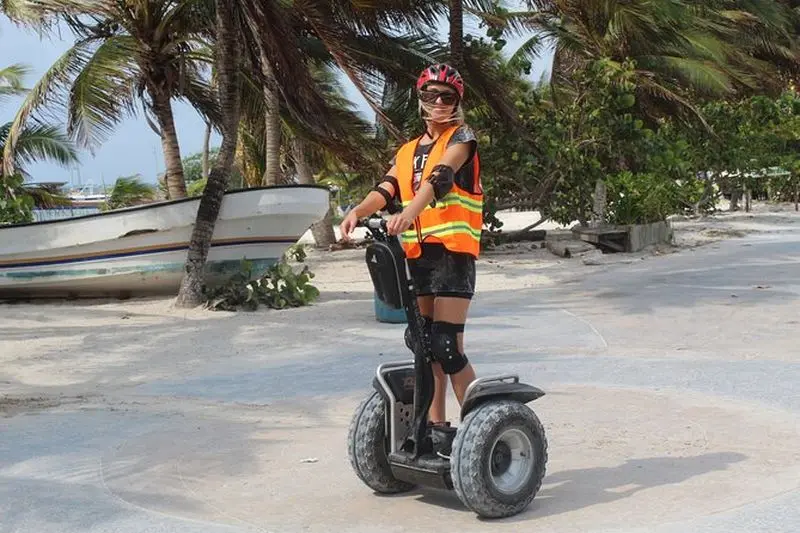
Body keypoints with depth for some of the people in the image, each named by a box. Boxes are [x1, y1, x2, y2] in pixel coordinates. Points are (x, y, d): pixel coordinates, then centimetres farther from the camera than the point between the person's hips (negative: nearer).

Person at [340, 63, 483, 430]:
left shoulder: (460, 138, 1)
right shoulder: (407, 152, 18)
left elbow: (440, 177, -18)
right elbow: (386, 190, 1)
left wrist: (409, 213, -36)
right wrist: (356, 212, -20)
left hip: (452, 250, -6)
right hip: (417, 254, 6)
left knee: (446, 346, -13)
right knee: (424, 344, 9)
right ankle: (434, 424, 18)